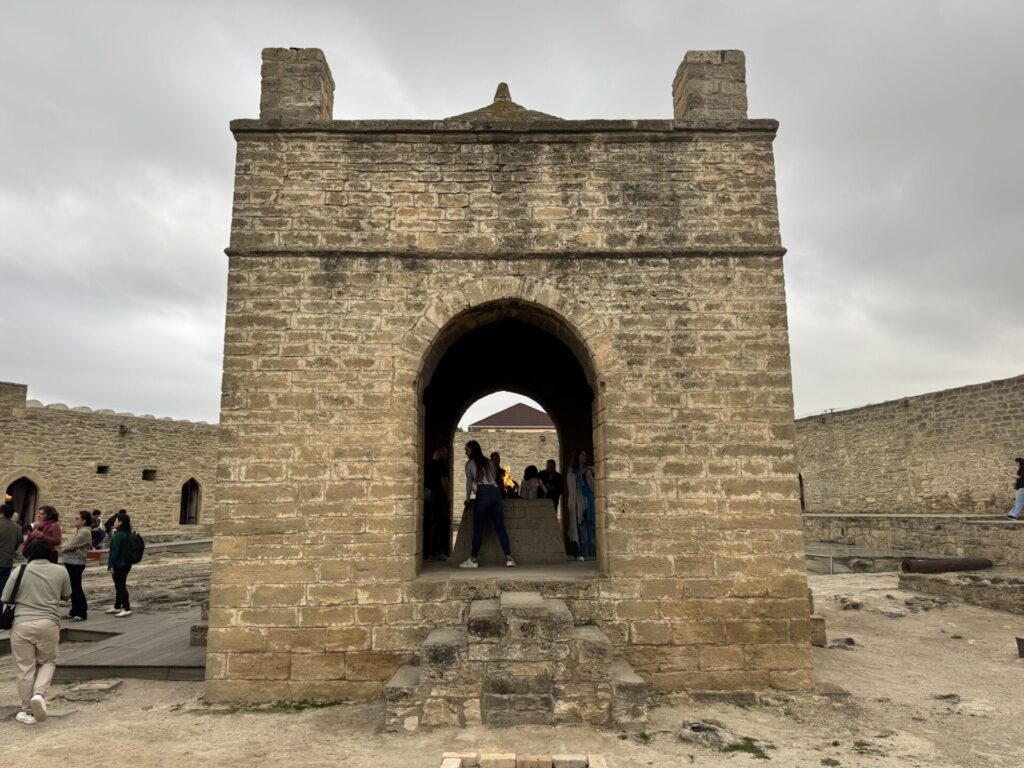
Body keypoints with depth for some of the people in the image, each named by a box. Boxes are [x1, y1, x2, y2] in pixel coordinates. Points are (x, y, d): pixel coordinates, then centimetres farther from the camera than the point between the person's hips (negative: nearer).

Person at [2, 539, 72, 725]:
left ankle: (28, 712, 15)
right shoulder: (60, 571, 5)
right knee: (47, 662, 19)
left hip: (22, 624, 0)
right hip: (49, 624, 1)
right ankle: (39, 693, -6)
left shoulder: (19, 571, 2)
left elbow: (5, 599, 6)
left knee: (25, 668, 8)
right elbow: (66, 596, 17)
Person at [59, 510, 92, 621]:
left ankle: (82, 613, 2)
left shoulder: (85, 532, -16)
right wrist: (64, 546, -2)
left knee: (76, 588, -4)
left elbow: (71, 545, -15)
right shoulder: (78, 531, 15)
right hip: (70, 562, 9)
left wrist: (62, 549, 2)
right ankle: (74, 611, 23)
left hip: (76, 563, -9)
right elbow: (67, 542, 17)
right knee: (73, 588, 14)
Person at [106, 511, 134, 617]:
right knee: (120, 585, 18)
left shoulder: (118, 535, -19)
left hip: (119, 565, -9)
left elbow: (115, 551, -21)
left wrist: (111, 565, -18)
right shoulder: (127, 534, 10)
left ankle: (127, 609, -5)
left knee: (120, 586, -5)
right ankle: (117, 607, 29)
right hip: (126, 563, 9)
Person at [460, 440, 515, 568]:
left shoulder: (470, 464, 9)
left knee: (478, 528, -1)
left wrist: (467, 499, 29)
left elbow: (469, 482, 16)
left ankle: (473, 560, 0)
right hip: (496, 492, 5)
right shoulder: (489, 463, 21)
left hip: (483, 494, -5)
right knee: (500, 527, 3)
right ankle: (509, 558, -3)